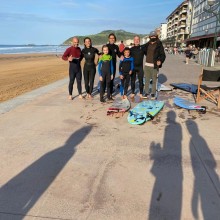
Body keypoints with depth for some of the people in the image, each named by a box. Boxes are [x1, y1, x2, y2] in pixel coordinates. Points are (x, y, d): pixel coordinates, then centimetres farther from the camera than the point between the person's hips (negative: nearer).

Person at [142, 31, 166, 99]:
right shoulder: (147, 45, 9)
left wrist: (160, 61, -24)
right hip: (147, 65, 4)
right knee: (147, 80, 9)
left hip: (154, 66, -4)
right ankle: (146, 93, 18)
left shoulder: (159, 45, -3)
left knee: (154, 80, 4)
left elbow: (163, 55, -8)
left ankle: (153, 93, 14)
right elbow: (144, 51, 28)